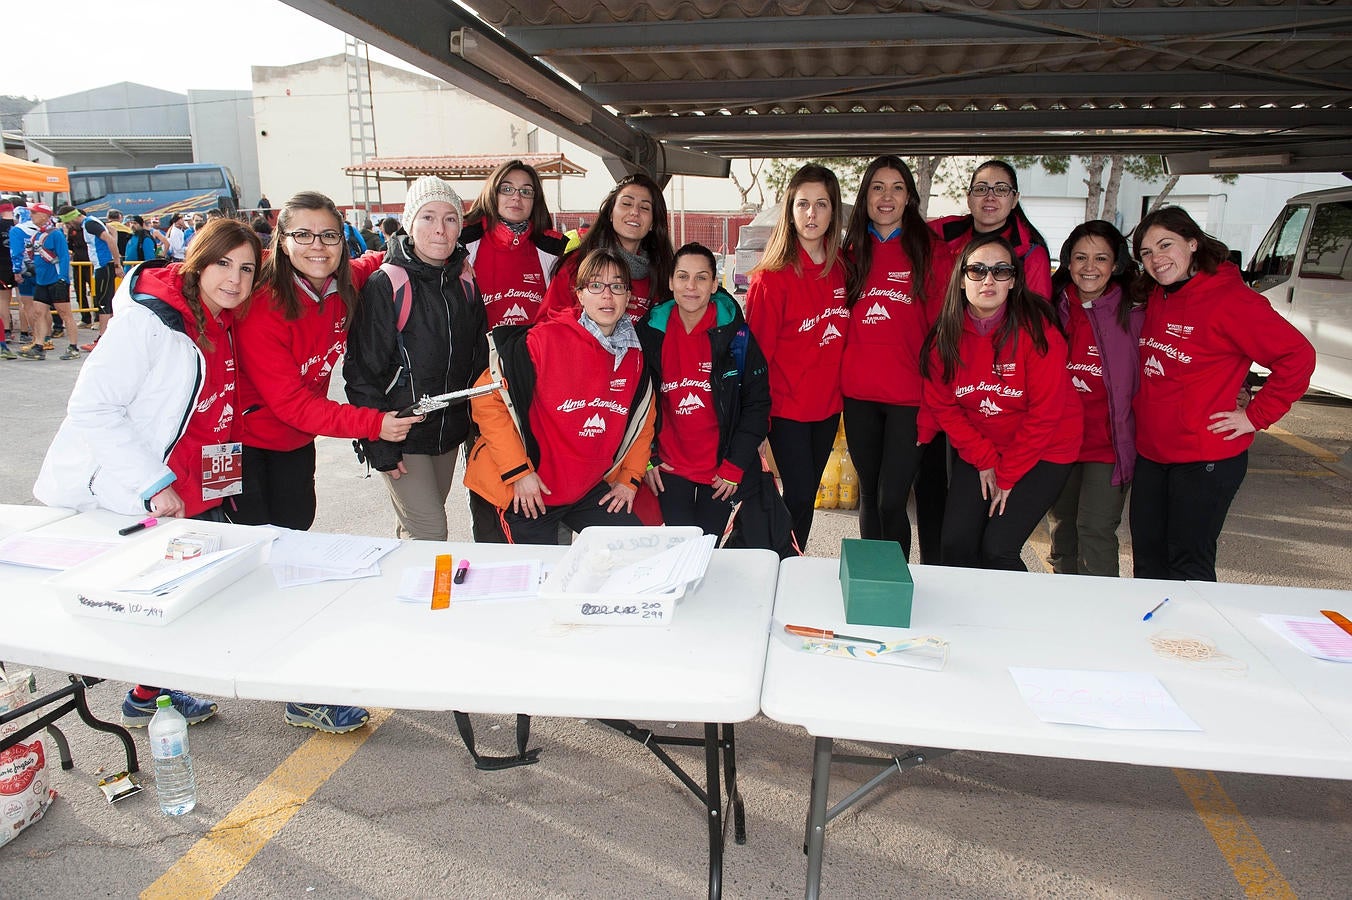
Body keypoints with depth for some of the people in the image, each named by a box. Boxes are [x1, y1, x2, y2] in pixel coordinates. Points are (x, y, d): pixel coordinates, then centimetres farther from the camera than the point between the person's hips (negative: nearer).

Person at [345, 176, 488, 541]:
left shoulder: (465, 285, 5)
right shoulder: (385, 285, -12)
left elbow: (479, 360, 13)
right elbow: (363, 370, -12)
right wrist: (378, 445, -15)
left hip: (449, 432, 6)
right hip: (401, 434, -5)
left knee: (417, 528, 17)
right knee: (430, 532, -8)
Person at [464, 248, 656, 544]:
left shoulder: (634, 356, 1)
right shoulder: (545, 339, -17)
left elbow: (643, 420, 16)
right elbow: (488, 398, -16)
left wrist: (629, 479, 9)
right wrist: (519, 472, -17)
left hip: (592, 491, 5)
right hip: (529, 493, -5)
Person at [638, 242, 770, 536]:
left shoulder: (735, 335, -6)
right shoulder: (650, 332, 0)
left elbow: (757, 403, -4)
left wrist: (735, 466, -8)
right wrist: (646, 458, 1)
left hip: (723, 471, -1)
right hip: (670, 470, 1)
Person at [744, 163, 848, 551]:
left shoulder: (840, 268, 4)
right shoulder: (772, 276, -13)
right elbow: (758, 351, -10)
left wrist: (842, 389, 8)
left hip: (828, 402, 5)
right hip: (787, 406, -5)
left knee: (806, 493, 14)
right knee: (800, 497, -2)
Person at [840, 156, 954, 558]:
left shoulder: (932, 250, 0)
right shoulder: (852, 251, 11)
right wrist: (844, 376, 5)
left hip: (909, 395, -4)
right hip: (858, 393, 4)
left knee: (891, 502, -5)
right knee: (869, 495, 14)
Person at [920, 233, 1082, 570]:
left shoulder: (1036, 329, -19)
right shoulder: (946, 334, -8)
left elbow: (1045, 412, -16)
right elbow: (941, 404, -1)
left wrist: (1007, 475, -12)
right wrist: (985, 460, -7)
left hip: (1042, 452, -3)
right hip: (977, 451, 4)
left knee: (997, 549, -12)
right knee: (955, 547, -4)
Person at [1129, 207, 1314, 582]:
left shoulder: (1230, 298, -15)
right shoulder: (1156, 297, 8)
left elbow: (1298, 356, -17)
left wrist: (1255, 416, -14)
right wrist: (1140, 408, 9)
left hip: (1205, 459, -7)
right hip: (1150, 453, 7)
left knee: (1188, 568, 2)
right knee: (1147, 561, 16)